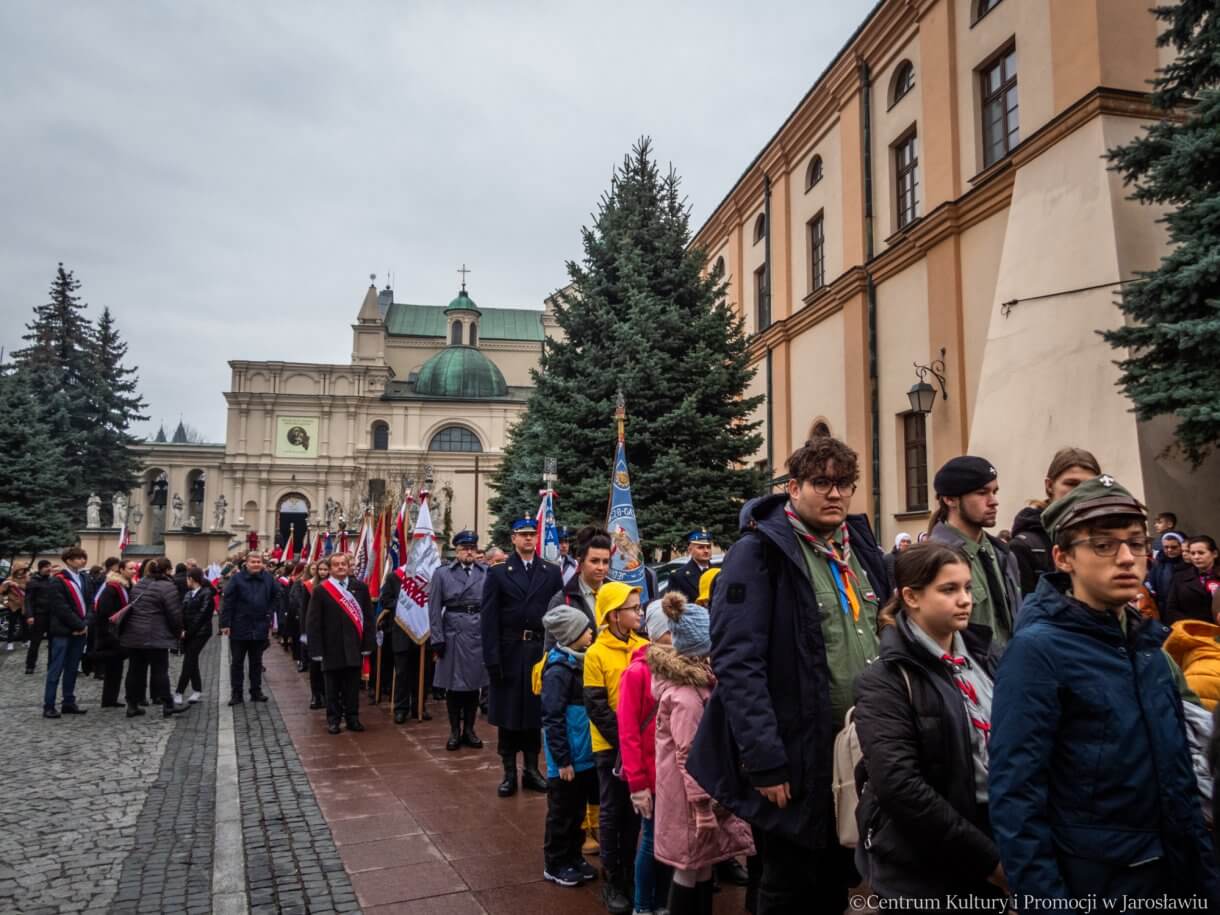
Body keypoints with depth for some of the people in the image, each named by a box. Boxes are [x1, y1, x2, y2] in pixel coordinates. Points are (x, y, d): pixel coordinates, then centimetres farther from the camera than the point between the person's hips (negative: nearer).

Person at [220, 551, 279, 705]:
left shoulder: (268, 579, 0)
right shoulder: (237, 579, -9)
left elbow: (276, 597, 11)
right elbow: (227, 602, -10)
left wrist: (270, 615, 2)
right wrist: (225, 623, -12)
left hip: (260, 628, 3)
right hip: (239, 628, -2)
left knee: (256, 662, 12)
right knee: (237, 662, 6)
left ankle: (256, 692, 21)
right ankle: (236, 693, 14)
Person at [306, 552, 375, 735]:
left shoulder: (360, 587, 3)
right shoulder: (321, 591, -1)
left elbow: (369, 617, 4)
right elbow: (314, 623, -3)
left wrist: (368, 643, -2)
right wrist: (316, 649, -8)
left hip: (354, 647, 2)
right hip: (331, 648, -1)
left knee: (352, 685, 9)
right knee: (333, 687, 8)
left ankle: (352, 717, 20)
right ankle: (333, 718, 20)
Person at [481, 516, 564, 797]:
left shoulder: (552, 572, 6)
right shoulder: (497, 573, 1)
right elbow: (488, 619, -3)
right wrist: (492, 658, -10)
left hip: (540, 651, 1)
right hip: (509, 652, -1)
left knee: (535, 711, 10)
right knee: (508, 713, 6)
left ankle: (531, 769, 23)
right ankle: (509, 773, 18)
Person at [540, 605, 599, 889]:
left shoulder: (581, 662, 5)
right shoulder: (559, 670, -20)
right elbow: (552, 719, -20)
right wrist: (563, 759, -17)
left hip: (585, 755, 8)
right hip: (568, 758, -8)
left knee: (578, 811, 19)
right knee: (562, 812, 8)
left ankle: (574, 857, 33)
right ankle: (555, 864, 23)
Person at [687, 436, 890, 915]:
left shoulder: (862, 549, 9)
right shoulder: (759, 553, -14)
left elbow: (887, 640, 17)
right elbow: (736, 664, -20)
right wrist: (765, 762, -23)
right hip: (795, 759, -6)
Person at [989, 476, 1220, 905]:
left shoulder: (1149, 645, 4)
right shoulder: (1038, 649, -19)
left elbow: (1179, 774, 12)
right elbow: (1015, 794, -22)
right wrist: (1044, 897, -23)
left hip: (1168, 874, 7)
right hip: (1088, 884, -7)